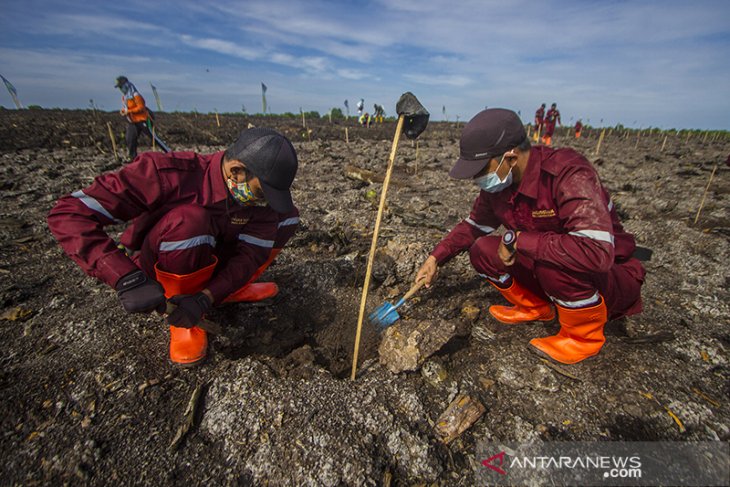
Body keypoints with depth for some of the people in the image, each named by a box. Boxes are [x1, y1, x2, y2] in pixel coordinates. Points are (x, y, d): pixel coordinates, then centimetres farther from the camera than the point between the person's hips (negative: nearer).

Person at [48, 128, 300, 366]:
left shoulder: (256, 192, -18)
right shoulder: (170, 174, -31)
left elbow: (251, 251, -20)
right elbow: (67, 214, -31)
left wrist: (206, 297, -34)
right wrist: (129, 280, -44)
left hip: (212, 264, 4)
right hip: (156, 272, -3)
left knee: (287, 215, -10)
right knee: (189, 219, -38)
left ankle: (233, 292, 0)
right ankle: (181, 323, -14)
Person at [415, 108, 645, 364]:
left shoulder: (569, 173, -31)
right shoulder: (497, 183, -8)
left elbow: (598, 252, -42)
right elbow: (474, 225, 8)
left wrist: (519, 240, -33)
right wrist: (435, 258, 0)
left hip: (612, 277, -6)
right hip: (552, 273, 6)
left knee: (554, 262, -38)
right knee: (483, 249, -9)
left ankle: (584, 336, -6)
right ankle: (535, 306, 13)